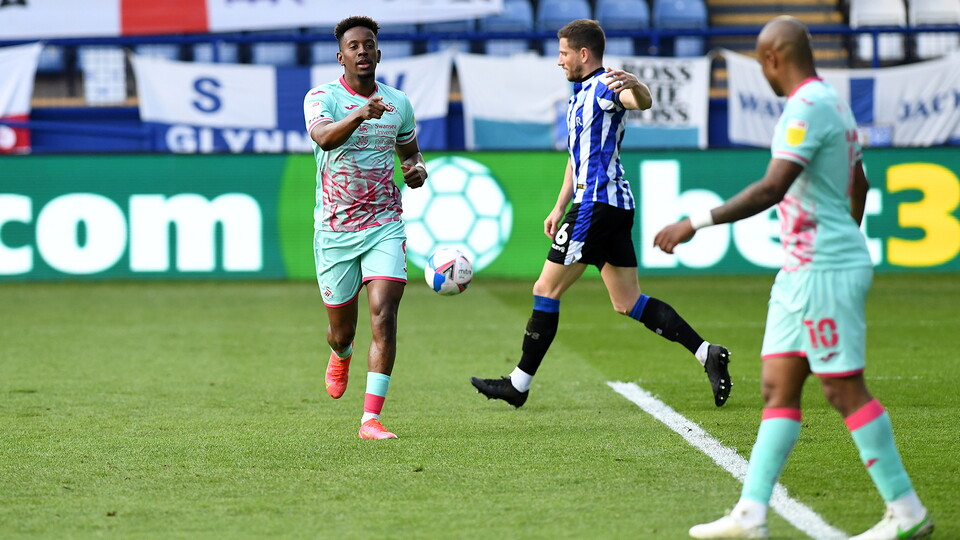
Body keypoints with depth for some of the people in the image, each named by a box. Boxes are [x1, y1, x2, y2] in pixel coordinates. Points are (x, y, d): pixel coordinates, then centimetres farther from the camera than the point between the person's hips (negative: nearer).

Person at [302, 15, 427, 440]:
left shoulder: (399, 103, 6)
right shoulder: (322, 97, -7)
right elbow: (323, 137, -30)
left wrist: (417, 169, -1)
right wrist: (359, 115, -48)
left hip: (384, 226, 2)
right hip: (334, 230, -2)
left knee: (383, 315, -17)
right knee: (342, 329, 10)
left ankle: (371, 419, -17)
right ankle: (340, 356, 50)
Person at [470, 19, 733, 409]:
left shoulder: (605, 87, -10)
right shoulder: (579, 95, 22)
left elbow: (642, 102, -32)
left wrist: (635, 87, -55)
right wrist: (560, 207, 29)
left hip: (597, 204, -10)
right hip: (616, 206, 10)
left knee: (546, 290, -3)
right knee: (628, 302, 8)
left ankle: (519, 384, 4)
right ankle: (706, 353, 2)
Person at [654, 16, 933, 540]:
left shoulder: (806, 108, -16)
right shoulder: (832, 103, 16)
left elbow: (771, 189, -26)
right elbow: (858, 185, 27)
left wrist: (695, 223, -25)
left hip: (824, 271, -10)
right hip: (801, 271, 10)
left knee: (845, 390, -6)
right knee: (777, 388, 6)